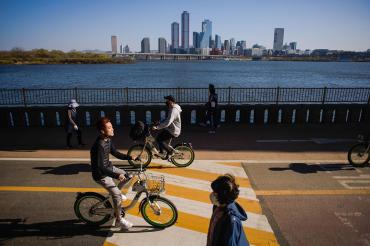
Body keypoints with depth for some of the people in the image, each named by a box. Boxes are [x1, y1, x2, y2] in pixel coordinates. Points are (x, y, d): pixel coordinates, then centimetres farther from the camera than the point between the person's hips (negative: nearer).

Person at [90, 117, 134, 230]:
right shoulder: (99, 145, -32)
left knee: (128, 176, 9)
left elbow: (115, 153, 7)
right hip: (101, 174, -8)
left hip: (108, 167, 9)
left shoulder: (108, 140, -4)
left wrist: (130, 157, -5)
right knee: (117, 195, -12)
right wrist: (117, 176, -39)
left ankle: (116, 192, 31)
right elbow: (100, 168, -33)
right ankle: (119, 220, 5)